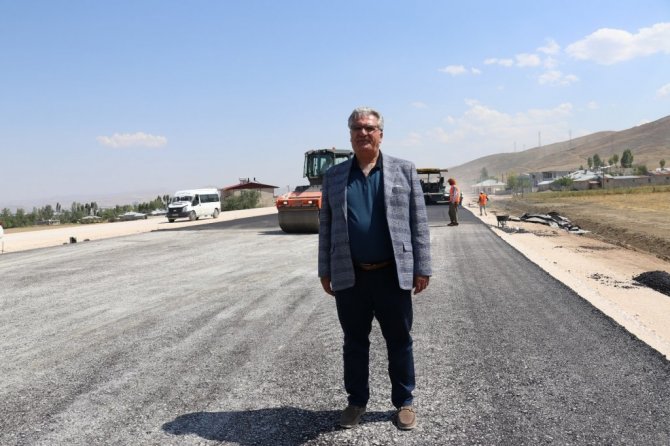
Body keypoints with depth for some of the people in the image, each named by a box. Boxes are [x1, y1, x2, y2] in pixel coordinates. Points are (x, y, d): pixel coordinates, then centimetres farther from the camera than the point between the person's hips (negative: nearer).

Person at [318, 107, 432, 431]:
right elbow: (326, 226, 9)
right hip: (349, 276, 2)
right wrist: (325, 270, 6)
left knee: (399, 342, 10)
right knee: (354, 342, 13)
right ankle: (356, 401, 30)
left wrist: (422, 268, -3)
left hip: (393, 274, -1)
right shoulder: (334, 176, 7)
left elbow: (419, 222, 1)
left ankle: (404, 402, 27)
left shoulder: (404, 171, 3)